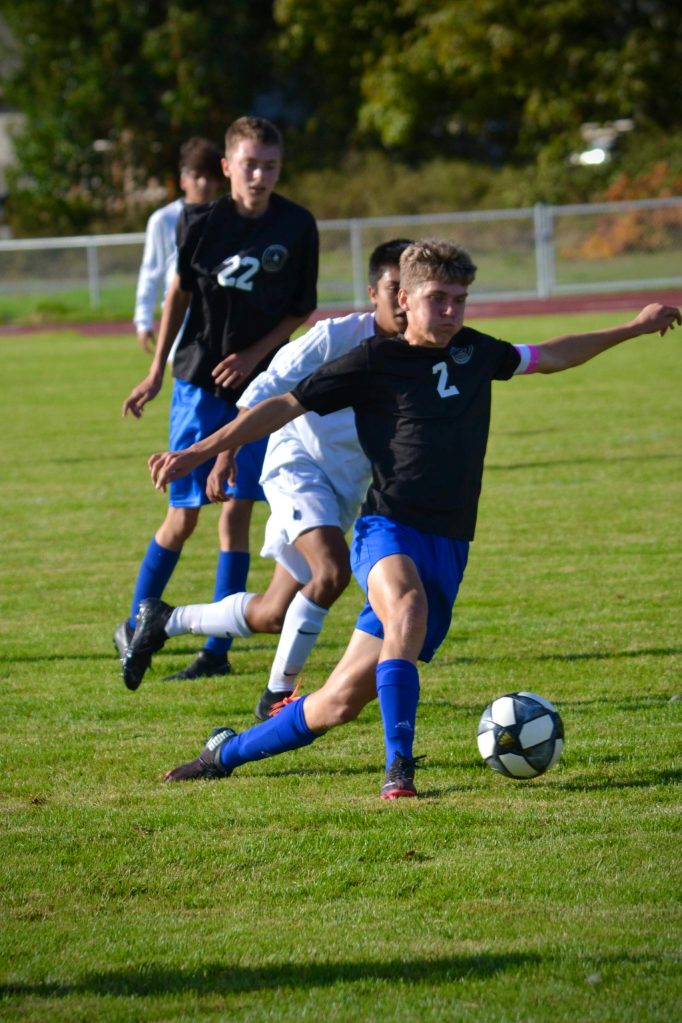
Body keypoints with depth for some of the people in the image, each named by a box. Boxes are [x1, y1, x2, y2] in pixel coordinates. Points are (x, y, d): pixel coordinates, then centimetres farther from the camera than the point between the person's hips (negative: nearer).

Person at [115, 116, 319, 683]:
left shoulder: (297, 227, -6)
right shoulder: (201, 222, -9)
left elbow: (303, 308, 3)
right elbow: (181, 290, 6)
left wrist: (255, 355, -11)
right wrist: (157, 371, 9)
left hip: (257, 381, 1)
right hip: (199, 380, -1)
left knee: (237, 513, -2)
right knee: (185, 514, 0)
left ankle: (217, 651, 5)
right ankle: (135, 627, 19)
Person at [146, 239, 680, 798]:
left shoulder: (476, 352, 16)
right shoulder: (374, 361, 0)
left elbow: (549, 356, 34)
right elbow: (285, 406, 1)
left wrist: (634, 328, 40)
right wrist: (199, 452, -5)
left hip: (447, 551, 5)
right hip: (388, 530, -5)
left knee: (341, 700, -1)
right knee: (407, 605, -41)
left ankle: (227, 752, 19)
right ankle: (399, 767, -39)